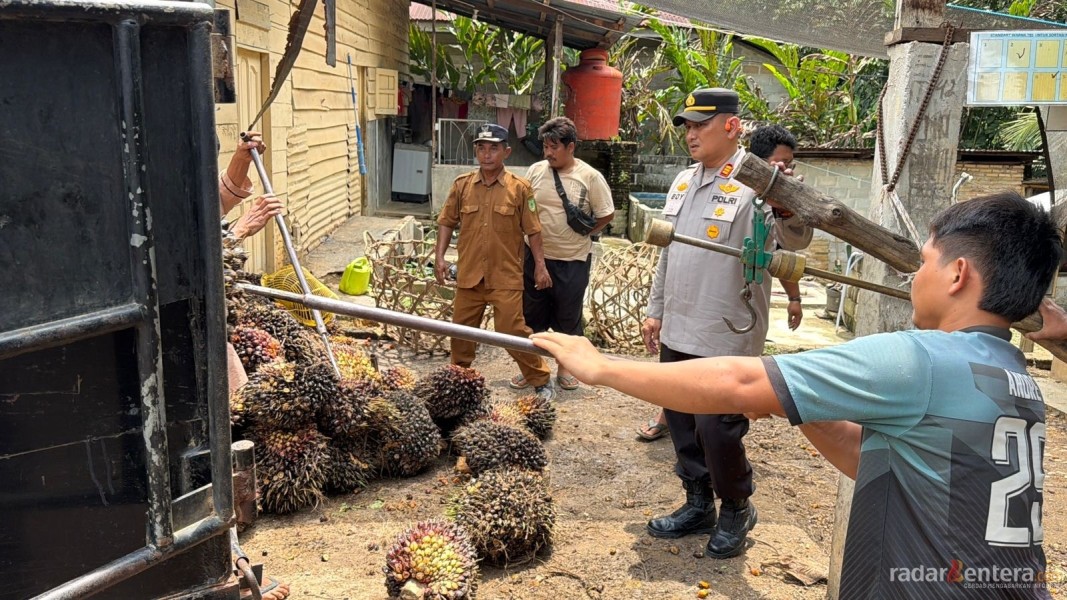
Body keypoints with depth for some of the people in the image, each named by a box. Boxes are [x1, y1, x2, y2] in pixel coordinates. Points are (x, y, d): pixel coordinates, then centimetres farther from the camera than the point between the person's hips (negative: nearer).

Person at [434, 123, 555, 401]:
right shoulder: (462, 184, 2)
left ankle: (540, 381, 12)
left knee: (513, 331, -5)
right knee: (461, 329, 14)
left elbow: (532, 230, -2)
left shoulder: (520, 188, -5)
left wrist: (540, 265, -5)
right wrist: (439, 256, -1)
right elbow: (447, 222, 8)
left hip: (505, 277, -3)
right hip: (469, 274, 4)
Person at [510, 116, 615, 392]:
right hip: (536, 256, 3)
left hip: (573, 261, -2)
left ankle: (565, 367, 28)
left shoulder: (590, 177, -8)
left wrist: (581, 234, -1)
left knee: (569, 317, 11)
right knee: (532, 315, 12)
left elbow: (606, 215, -1)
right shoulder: (535, 171, 0)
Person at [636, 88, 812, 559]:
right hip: (677, 333, 8)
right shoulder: (684, 182, 11)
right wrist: (655, 310, 18)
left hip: (726, 339, -7)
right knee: (681, 423, 15)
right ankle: (698, 506, 34)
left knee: (718, 429, 0)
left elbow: (795, 239, -26)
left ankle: (736, 511, 25)